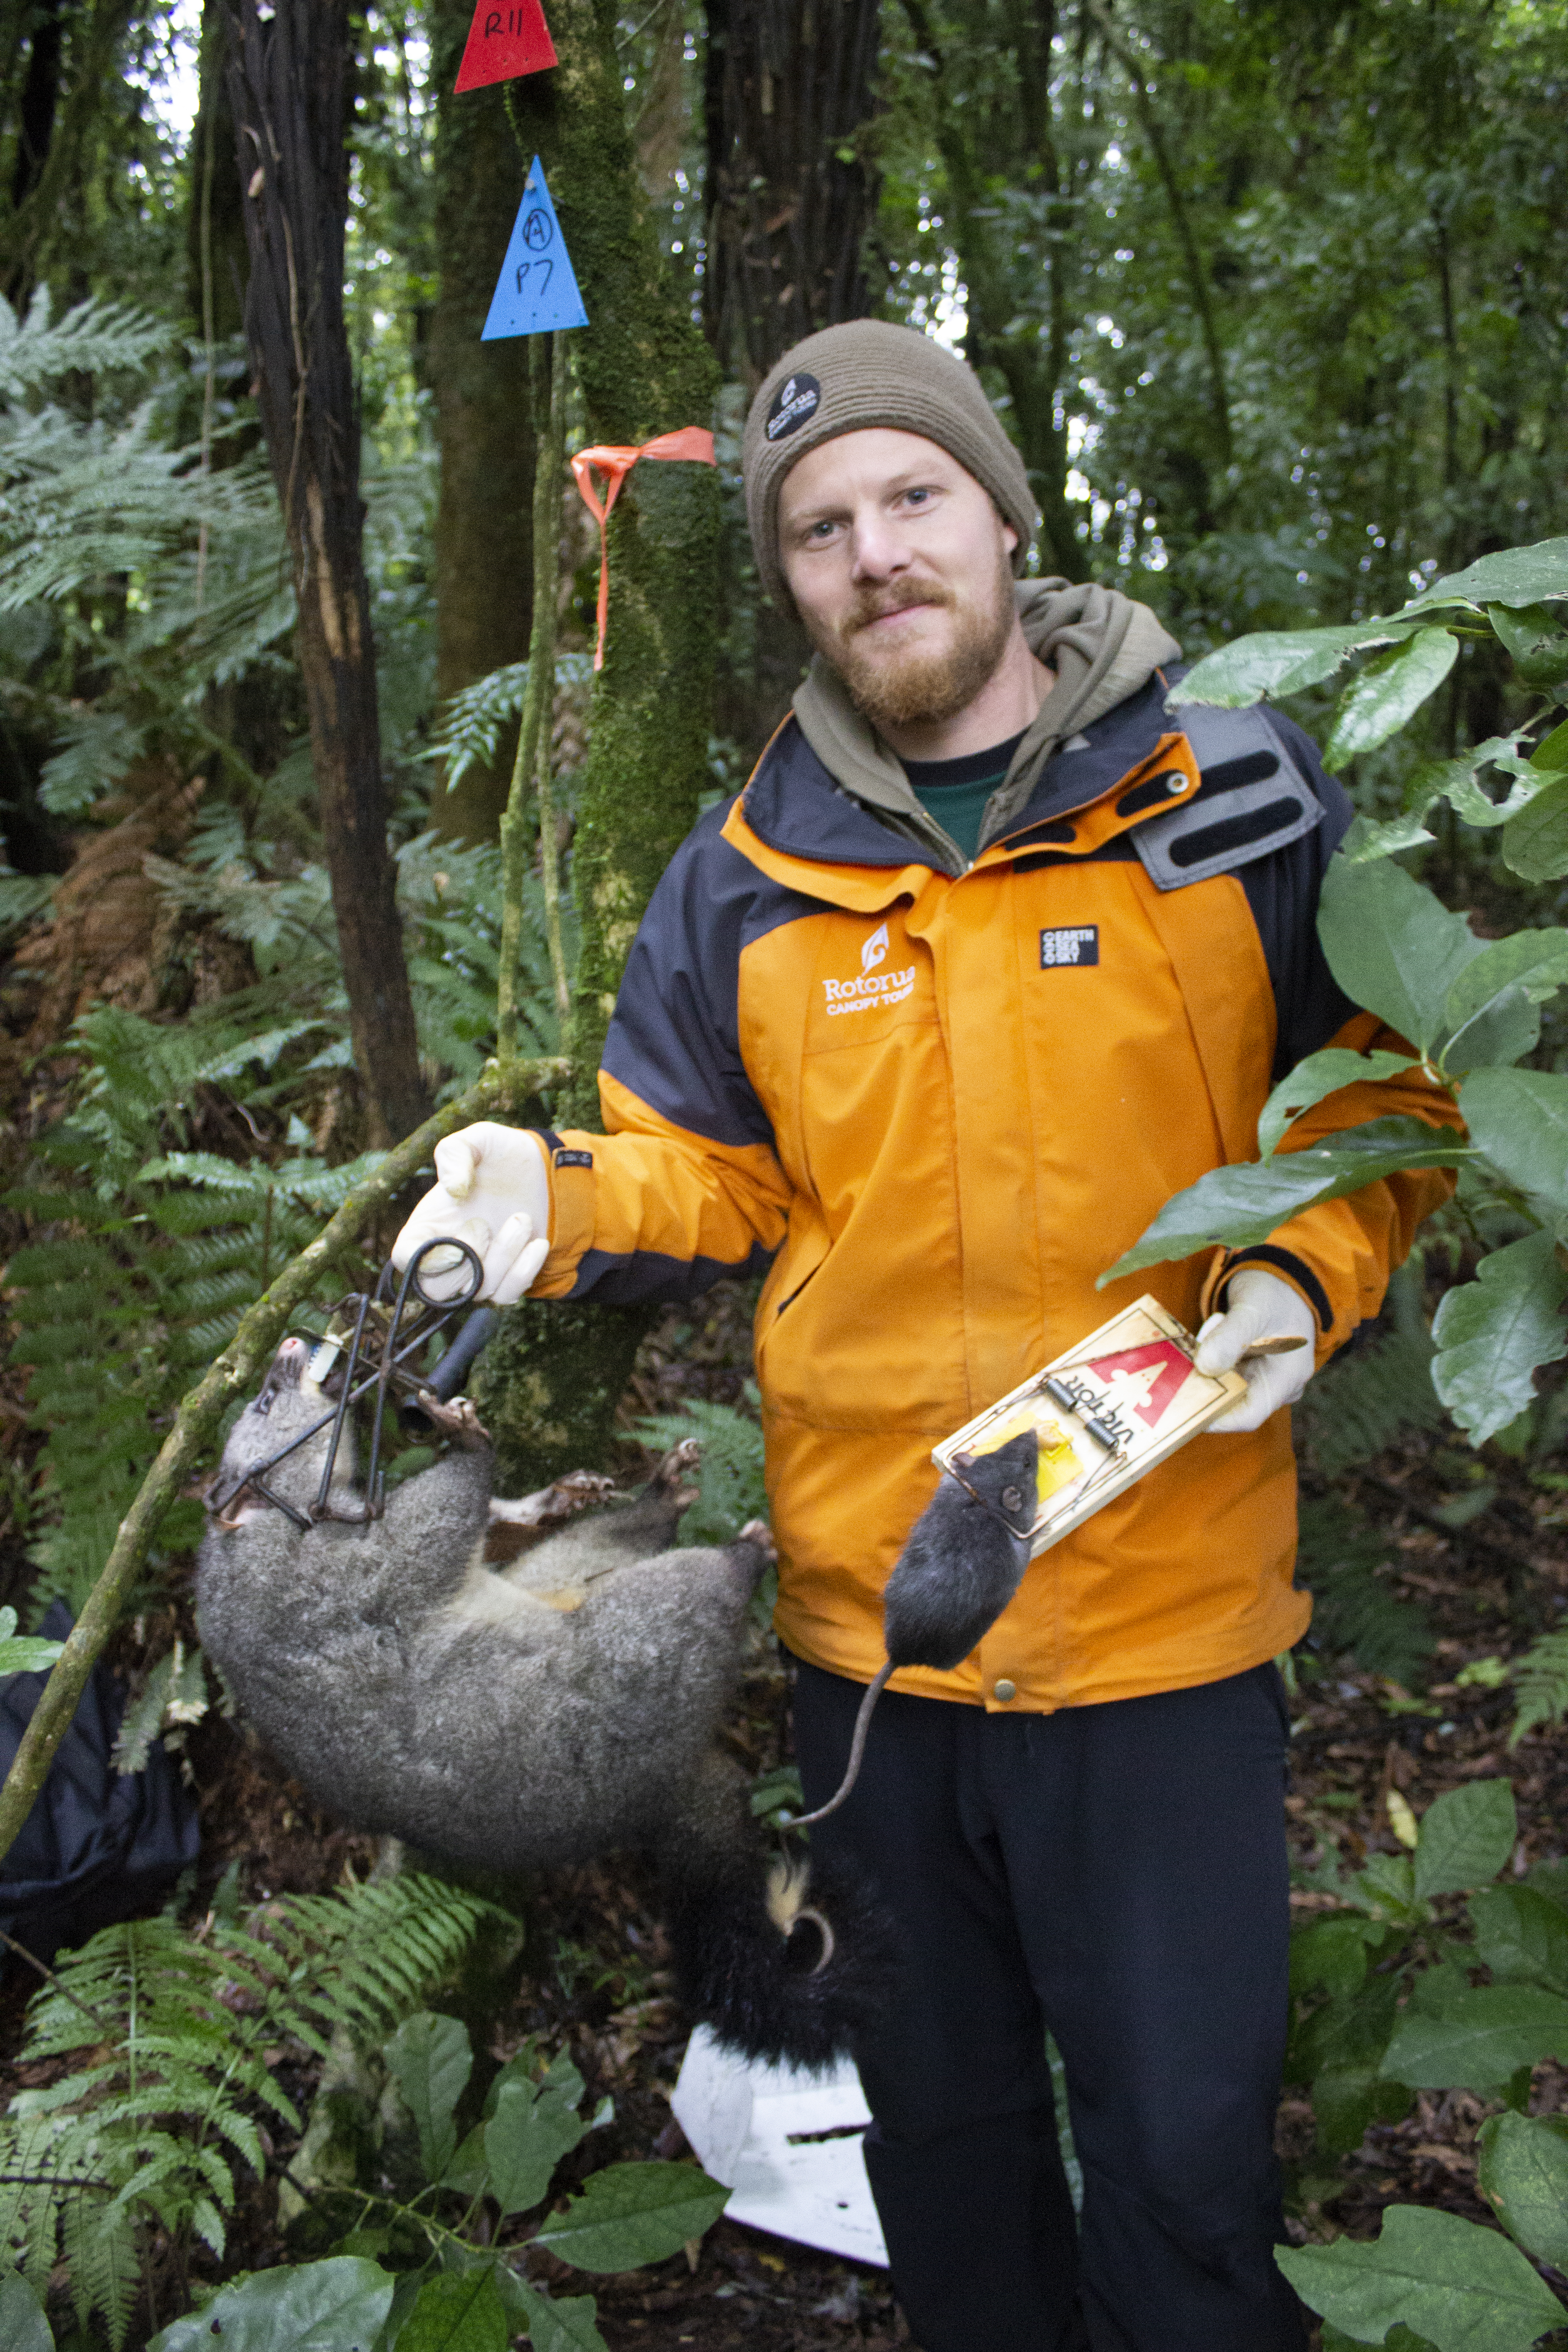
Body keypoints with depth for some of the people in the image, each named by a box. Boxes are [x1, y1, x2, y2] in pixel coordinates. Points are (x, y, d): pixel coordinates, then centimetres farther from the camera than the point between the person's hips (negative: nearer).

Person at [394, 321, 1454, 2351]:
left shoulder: (1236, 792, -3)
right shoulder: (745, 881, 3)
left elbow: (1383, 1088, 7)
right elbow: (705, 1174, 11)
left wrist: (1302, 1272, -11)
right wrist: (559, 1204, -10)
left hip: (1163, 1608, -2)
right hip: (863, 1619, 3)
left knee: (1183, 2149, 8)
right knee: (935, 2127, 21)